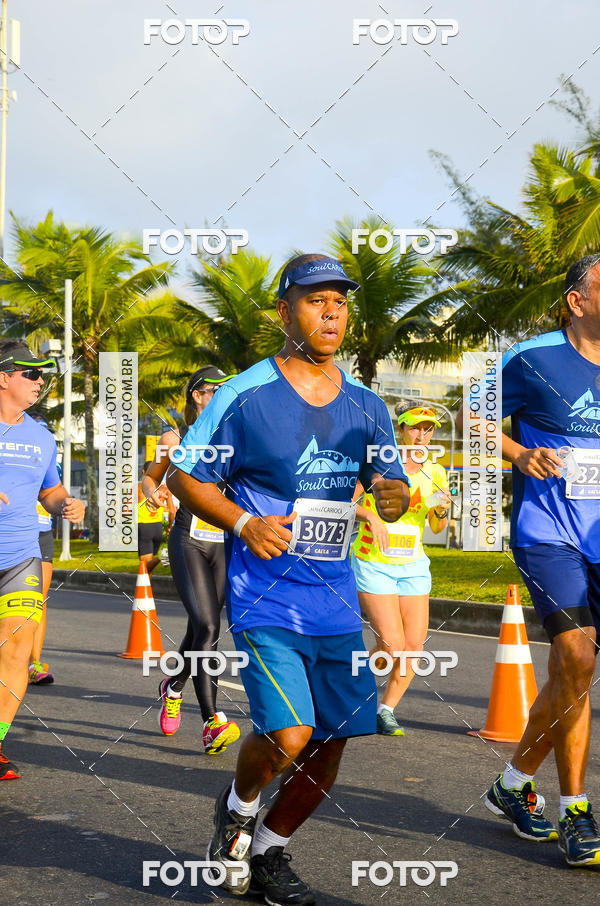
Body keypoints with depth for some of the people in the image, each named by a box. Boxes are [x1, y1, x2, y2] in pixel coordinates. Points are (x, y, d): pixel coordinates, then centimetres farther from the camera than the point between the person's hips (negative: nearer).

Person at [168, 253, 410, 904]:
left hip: (335, 600, 5)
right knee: (288, 735, -17)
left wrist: (393, 497, -10)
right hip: (264, 599, -5)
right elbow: (185, 477, 0)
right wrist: (244, 523, -16)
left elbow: (389, 489, 14)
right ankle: (237, 808, 17)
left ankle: (268, 851, 29)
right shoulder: (243, 397, -6)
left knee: (331, 741, 6)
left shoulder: (366, 407, 8)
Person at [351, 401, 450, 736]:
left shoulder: (434, 472, 6)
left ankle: (386, 709, 17)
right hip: (374, 564, -5)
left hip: (413, 566, 5)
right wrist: (371, 515, -24)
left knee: (414, 646, -2)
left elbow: (437, 529, 8)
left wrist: (442, 511, -13)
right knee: (392, 645, -13)